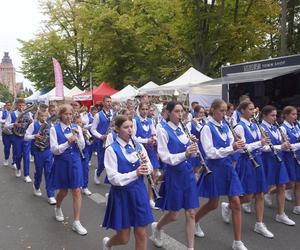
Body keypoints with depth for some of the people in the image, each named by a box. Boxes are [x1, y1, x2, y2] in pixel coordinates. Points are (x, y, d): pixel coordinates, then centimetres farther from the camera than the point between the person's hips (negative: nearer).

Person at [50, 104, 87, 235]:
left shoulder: (77, 127, 1)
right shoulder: (54, 129, -7)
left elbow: (82, 147, -4)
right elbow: (54, 150, -13)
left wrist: (78, 134, -19)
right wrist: (68, 142, -26)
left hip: (75, 161, 2)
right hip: (61, 162, -2)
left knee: (77, 191, 0)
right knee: (63, 191, 12)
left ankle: (76, 222, 9)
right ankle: (58, 208, 46)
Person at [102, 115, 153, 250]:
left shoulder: (138, 146, 3)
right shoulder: (112, 150, -12)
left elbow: (149, 169, 8)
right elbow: (113, 178, -17)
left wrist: (146, 164, -14)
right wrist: (135, 173, -27)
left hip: (139, 192, 4)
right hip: (121, 194, -4)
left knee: (141, 234, 6)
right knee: (124, 238, 8)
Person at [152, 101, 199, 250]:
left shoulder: (184, 128, 7)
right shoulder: (163, 130, -11)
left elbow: (192, 154, 10)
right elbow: (165, 157, -17)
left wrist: (193, 144, -11)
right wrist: (184, 154, -30)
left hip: (188, 172, 5)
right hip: (173, 174, -5)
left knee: (191, 213, 5)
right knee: (174, 215, 7)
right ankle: (156, 227, 38)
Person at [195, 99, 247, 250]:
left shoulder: (225, 127, 7)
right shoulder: (207, 128, -12)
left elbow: (230, 147, 10)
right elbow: (210, 153, -19)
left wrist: (237, 146, -12)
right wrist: (231, 148, -26)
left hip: (227, 166, 5)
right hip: (214, 168, -5)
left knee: (236, 204, 2)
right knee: (213, 204, 7)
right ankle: (193, 221, 37)